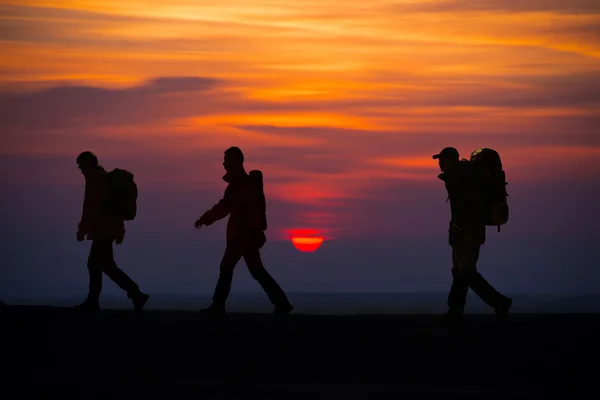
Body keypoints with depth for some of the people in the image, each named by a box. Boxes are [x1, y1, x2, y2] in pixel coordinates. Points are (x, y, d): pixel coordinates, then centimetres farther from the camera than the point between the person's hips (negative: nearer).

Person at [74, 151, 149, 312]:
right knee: (94, 264, 12)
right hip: (109, 229, 10)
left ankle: (136, 294, -15)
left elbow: (91, 207, -19)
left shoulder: (95, 179, -12)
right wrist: (119, 230, 21)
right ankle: (92, 301, 12)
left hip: (102, 230, -10)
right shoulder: (106, 178, 18)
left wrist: (82, 229, -17)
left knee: (107, 266, -10)